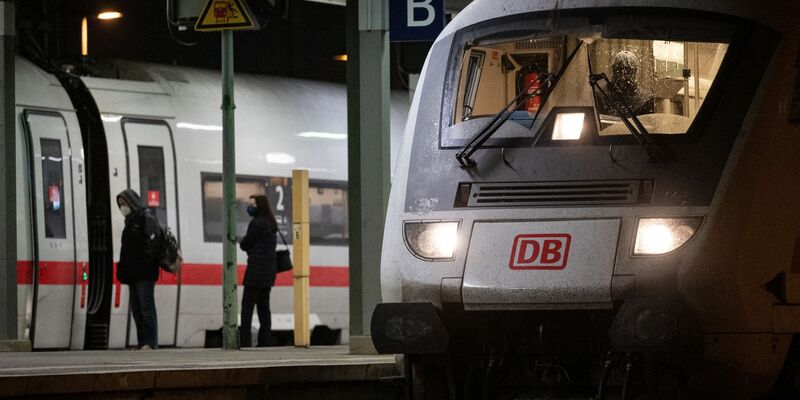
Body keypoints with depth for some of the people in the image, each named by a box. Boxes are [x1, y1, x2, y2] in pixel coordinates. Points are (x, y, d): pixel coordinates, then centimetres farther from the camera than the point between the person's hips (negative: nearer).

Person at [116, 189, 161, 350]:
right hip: (133, 275, 9)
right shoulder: (130, 221, 20)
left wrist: (144, 267, -23)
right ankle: (142, 343, 10)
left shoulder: (146, 219, -7)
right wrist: (122, 270, 14)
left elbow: (150, 245, -16)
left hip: (144, 274, -9)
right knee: (136, 309, 8)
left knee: (146, 308, -10)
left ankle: (150, 343, -11)